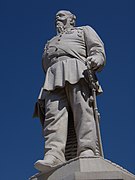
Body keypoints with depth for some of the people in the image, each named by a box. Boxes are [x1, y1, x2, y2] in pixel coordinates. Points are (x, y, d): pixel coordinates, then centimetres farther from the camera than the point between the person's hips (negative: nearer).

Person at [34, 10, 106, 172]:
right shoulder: (50, 42, 43)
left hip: (77, 69, -3)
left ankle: (87, 152, -40)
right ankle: (54, 155, -42)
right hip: (53, 74, 3)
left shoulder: (84, 30, 30)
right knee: (53, 113, -23)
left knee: (82, 109, -25)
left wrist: (96, 59, -10)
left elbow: (97, 48, 13)